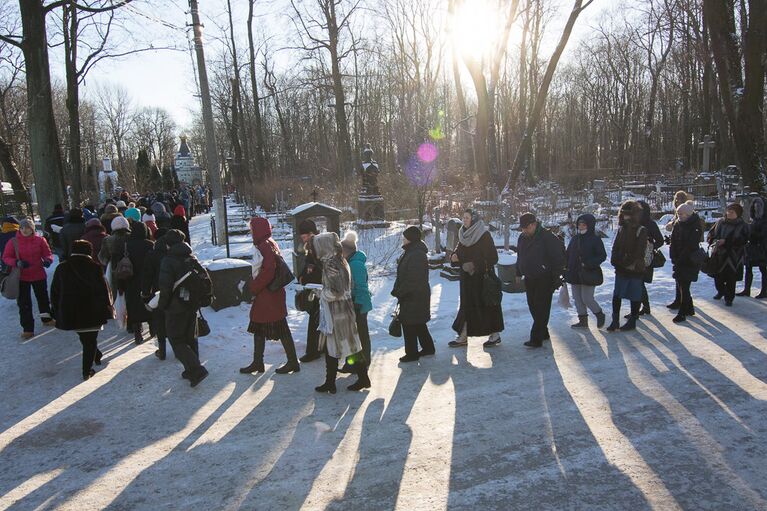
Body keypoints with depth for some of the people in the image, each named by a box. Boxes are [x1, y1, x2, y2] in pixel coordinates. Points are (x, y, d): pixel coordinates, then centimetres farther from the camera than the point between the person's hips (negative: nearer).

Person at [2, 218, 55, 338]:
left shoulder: (40, 240, -5)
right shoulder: (13, 242, -7)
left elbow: (48, 254, 2)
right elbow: (6, 257, -4)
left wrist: (48, 260, -22)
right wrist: (16, 262, -23)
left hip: (39, 275, 1)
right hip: (21, 277, -1)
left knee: (43, 298, 19)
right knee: (24, 303, 1)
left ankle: (46, 319, 42)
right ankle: (27, 329, 8)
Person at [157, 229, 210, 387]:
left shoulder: (168, 261, -14)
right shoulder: (192, 259, 5)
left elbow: (165, 286, -19)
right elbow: (206, 279, 5)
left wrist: (162, 305, -6)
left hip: (176, 307, -6)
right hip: (192, 305, 6)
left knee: (176, 340, 1)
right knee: (191, 337, 17)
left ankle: (196, 370, -10)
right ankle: (192, 370, 25)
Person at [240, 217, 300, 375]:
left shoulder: (266, 246, -17)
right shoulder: (267, 244, 12)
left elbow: (268, 271, -25)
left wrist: (253, 287, -16)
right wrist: (253, 285, 11)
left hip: (270, 295, -10)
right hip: (263, 295, 10)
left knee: (281, 329, 0)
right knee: (258, 328, 16)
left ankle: (293, 363, 10)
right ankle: (257, 363, 25)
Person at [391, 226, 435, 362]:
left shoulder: (416, 255, -23)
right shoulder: (410, 252, 10)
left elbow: (412, 280, -24)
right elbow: (402, 275, 16)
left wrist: (398, 292, -16)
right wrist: (397, 290, 8)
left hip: (414, 297, -10)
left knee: (410, 324, 1)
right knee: (419, 324, 19)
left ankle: (411, 353, 12)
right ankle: (428, 348, 31)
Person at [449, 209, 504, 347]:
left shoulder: (484, 235, -11)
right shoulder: (463, 235, 9)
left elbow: (492, 256, -15)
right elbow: (459, 252, 15)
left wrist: (475, 265, -22)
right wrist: (454, 257, -8)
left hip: (481, 277, -6)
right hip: (467, 278, 6)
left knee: (486, 304, 2)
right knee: (467, 305, 8)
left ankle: (495, 334, 17)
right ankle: (463, 337, 13)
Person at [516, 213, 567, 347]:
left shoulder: (547, 237, -14)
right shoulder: (523, 238, 8)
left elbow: (558, 257, -14)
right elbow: (520, 257, 21)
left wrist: (557, 277, -15)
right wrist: (519, 274, 18)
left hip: (545, 279, -8)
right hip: (529, 279, 8)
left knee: (541, 309, -7)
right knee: (533, 307, 12)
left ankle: (536, 338, -7)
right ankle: (543, 333, 26)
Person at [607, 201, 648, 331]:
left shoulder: (641, 231, -8)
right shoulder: (621, 229, 11)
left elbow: (640, 251, -13)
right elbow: (615, 247, 11)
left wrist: (632, 263, -18)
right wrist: (615, 261, -3)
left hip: (635, 270, -5)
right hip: (620, 269, 5)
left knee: (634, 296, 5)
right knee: (616, 295, 5)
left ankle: (632, 321, 16)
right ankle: (615, 321, 12)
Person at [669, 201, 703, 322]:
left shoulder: (695, 227, -12)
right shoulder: (677, 224, 7)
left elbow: (691, 245, -16)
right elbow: (673, 242, 6)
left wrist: (680, 259, -17)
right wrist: (674, 257, -4)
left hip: (690, 262, -7)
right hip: (679, 261, 7)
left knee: (684, 287, -6)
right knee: (681, 285, 13)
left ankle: (682, 313, 0)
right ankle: (690, 309, 29)